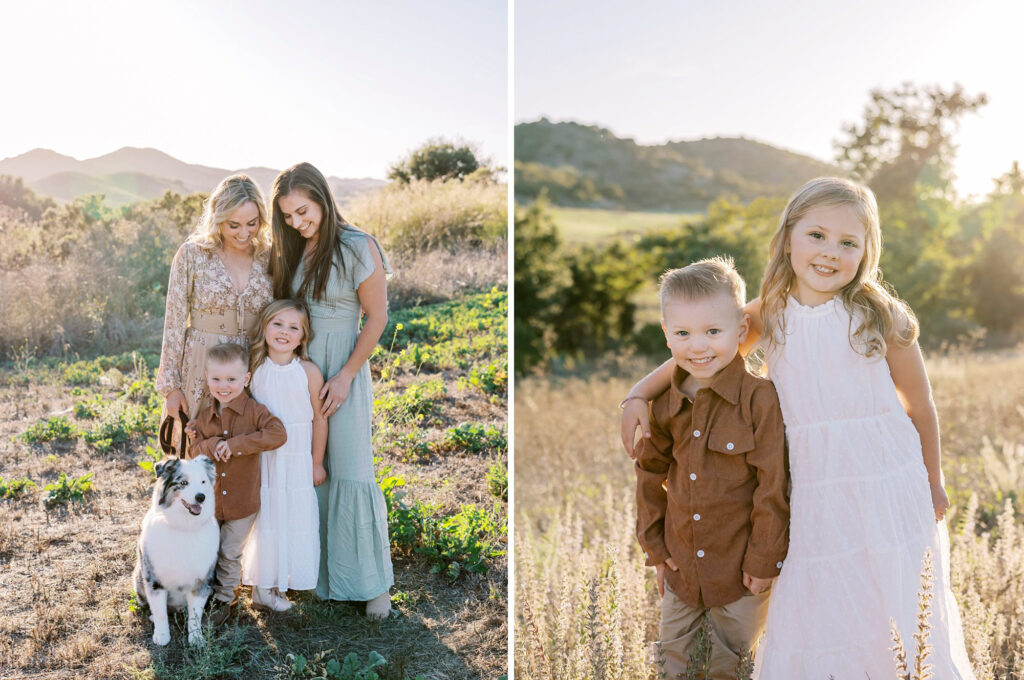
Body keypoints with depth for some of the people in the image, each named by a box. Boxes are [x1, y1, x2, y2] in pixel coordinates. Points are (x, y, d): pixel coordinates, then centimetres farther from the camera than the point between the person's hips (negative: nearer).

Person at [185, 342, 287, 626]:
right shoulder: (204, 416, 1)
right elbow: (193, 451, 2)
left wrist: (235, 444, -27)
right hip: (208, 499, 4)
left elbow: (278, 434, -26)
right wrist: (210, 446, -22)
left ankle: (225, 599, 26)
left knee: (230, 555, 7)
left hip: (242, 501, -4)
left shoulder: (254, 410, -13)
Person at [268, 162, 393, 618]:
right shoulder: (288, 251, 6)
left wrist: (345, 377, -12)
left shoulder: (358, 248, -11)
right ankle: (317, 568, 21)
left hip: (341, 366, -5)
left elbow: (376, 318, -9)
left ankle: (372, 580, 9)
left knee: (350, 470, -4)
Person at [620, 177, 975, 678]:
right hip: (809, 490, 2)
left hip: (885, 484, -1)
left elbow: (919, 407, 3)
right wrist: (639, 394, -8)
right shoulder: (768, 316, -1)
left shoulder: (881, 317, -7)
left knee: (890, 610, 9)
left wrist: (933, 483, 11)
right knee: (808, 618, 7)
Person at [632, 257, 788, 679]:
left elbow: (772, 486, -15)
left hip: (740, 567, -4)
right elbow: (650, 474, 9)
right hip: (681, 565, 5)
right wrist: (654, 545, 8)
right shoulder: (664, 403, -3)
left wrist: (764, 560, -12)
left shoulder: (759, 398, -18)